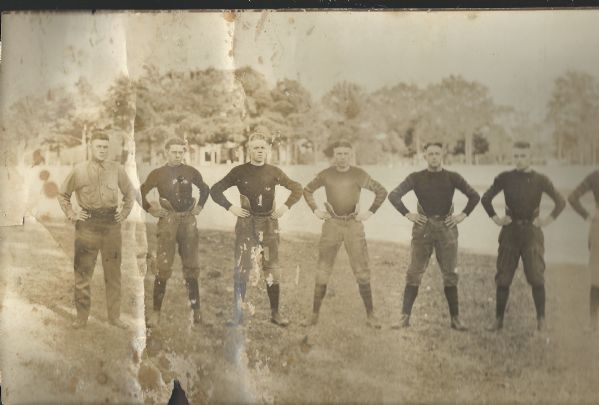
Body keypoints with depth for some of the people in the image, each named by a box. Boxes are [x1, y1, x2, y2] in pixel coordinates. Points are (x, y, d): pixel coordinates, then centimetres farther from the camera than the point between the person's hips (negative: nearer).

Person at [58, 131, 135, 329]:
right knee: (82, 272, 2)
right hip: (87, 226, -1)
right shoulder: (79, 170, 0)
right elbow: (63, 194, 12)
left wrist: (124, 212, 8)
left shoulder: (117, 169, 3)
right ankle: (81, 316, 13)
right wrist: (71, 214, 2)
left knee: (113, 272, 7)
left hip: (111, 225, 1)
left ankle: (114, 315, 17)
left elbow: (130, 192, 17)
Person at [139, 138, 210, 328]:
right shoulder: (158, 173, 1)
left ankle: (196, 312, 13)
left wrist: (199, 206, 13)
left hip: (188, 220, 3)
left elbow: (205, 189, 24)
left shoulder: (190, 172, 9)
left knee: (191, 267, 6)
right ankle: (155, 312, -4)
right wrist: (150, 209, -3)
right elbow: (140, 192, 3)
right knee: (163, 267, -8)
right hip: (168, 221, -3)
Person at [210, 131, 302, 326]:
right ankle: (238, 313, 4)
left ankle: (275, 312, 13)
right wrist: (230, 207, -7)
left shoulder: (274, 172, 3)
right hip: (246, 224, -1)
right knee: (241, 268, -3)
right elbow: (215, 190, 2)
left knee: (272, 268, 4)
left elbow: (297, 188, 11)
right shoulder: (239, 171, -1)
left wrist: (286, 206, -1)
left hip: (269, 224, 2)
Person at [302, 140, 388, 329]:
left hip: (353, 224, -1)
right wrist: (315, 210, 6)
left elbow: (381, 191, 7)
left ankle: (370, 315, 6)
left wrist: (370, 212, -1)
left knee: (362, 271, -2)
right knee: (322, 271, 1)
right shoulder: (325, 175, 3)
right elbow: (307, 190, 18)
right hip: (331, 224, 1)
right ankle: (314, 314, 9)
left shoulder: (359, 175, 0)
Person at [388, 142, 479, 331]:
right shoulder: (416, 178, 3)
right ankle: (405, 317, 0)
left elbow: (474, 196, 7)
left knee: (450, 274, 2)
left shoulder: (452, 177, 5)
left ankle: (455, 318, 9)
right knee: (414, 273, -3)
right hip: (423, 227, 0)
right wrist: (407, 214, -6)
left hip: (446, 227, 1)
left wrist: (463, 215, -2)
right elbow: (394, 195, 0)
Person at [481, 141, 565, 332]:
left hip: (531, 231, -1)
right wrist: (496, 218, 1)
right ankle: (499, 319, 11)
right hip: (510, 232, 1)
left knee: (536, 277, -6)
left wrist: (548, 220, -7)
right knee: (503, 278, 2)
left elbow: (560, 202, 2)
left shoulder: (540, 180, 0)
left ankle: (541, 319, 5)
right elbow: (486, 198, 9)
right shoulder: (505, 178, 2)